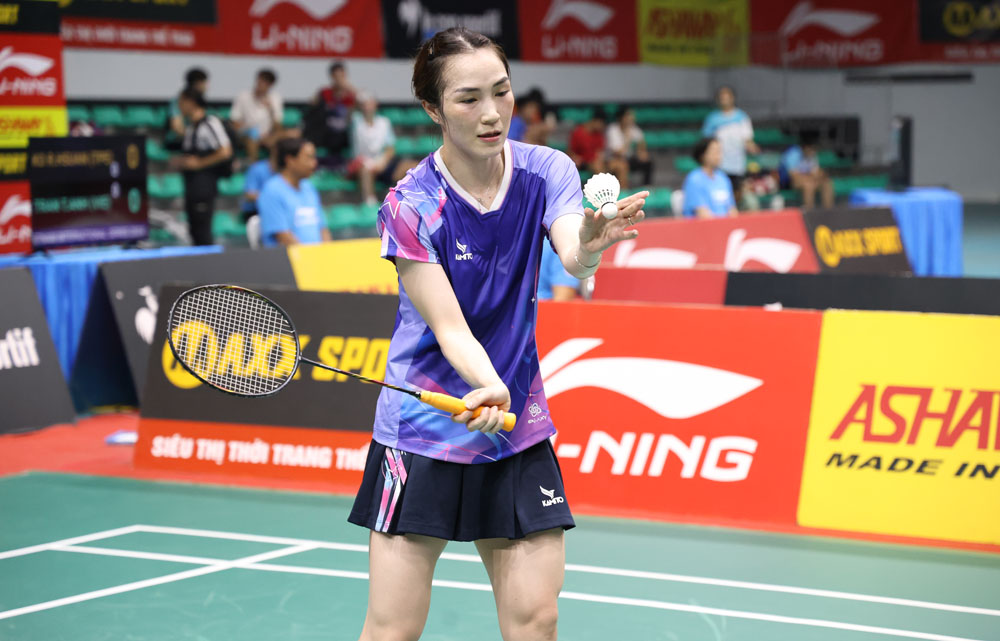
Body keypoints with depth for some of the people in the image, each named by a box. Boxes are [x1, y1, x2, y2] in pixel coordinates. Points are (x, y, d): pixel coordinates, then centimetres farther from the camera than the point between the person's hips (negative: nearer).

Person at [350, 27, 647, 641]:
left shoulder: (547, 171, -3)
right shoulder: (410, 206, -13)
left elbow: (574, 258, -22)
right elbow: (449, 326, -17)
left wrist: (590, 243, -46)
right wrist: (488, 386, -38)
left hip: (519, 431, 3)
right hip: (425, 430, -3)